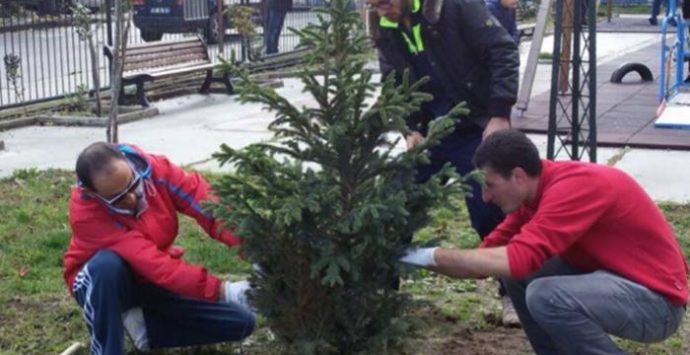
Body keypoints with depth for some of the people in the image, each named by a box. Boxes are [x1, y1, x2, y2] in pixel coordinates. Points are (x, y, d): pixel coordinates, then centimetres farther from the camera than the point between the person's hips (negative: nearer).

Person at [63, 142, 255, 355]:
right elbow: (151, 262, -41)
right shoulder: (85, 212, -34)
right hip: (104, 282, -4)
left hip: (154, 281, 4)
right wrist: (220, 290, -48)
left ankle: (144, 325, 1)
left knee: (240, 322, -8)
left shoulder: (154, 169, -23)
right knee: (108, 264, -41)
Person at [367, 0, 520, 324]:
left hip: (476, 127, -5)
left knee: (489, 212, -5)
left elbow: (502, 51, -17)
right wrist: (411, 128, -7)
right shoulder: (384, 27, -1)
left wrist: (499, 113, -22)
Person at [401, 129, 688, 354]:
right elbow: (493, 251, 4)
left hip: (657, 298, -9)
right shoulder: (538, 190, 2)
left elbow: (519, 258, -36)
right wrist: (420, 259, -5)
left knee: (546, 296, -29)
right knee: (518, 274, 1)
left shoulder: (575, 187, -27)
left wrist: (434, 256, -28)